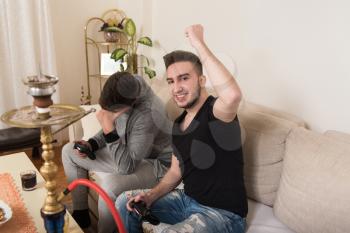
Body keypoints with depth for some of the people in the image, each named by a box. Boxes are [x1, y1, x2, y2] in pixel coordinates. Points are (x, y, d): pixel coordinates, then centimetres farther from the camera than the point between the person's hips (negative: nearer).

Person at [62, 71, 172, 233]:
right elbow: (115, 129, 7)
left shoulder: (146, 114, -35)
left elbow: (127, 167, -33)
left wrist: (109, 130, -36)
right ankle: (80, 213, 18)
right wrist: (91, 144, -8)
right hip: (126, 152, 8)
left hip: (155, 163, -8)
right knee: (69, 151, 7)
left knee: (110, 183, -37)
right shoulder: (120, 94, -13)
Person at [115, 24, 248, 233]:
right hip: (188, 200, 8)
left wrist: (199, 44, -35)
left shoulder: (216, 112, -19)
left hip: (224, 213, -8)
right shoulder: (179, 123, 6)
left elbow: (233, 95, -45)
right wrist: (151, 196, -4)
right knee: (125, 202, 9)